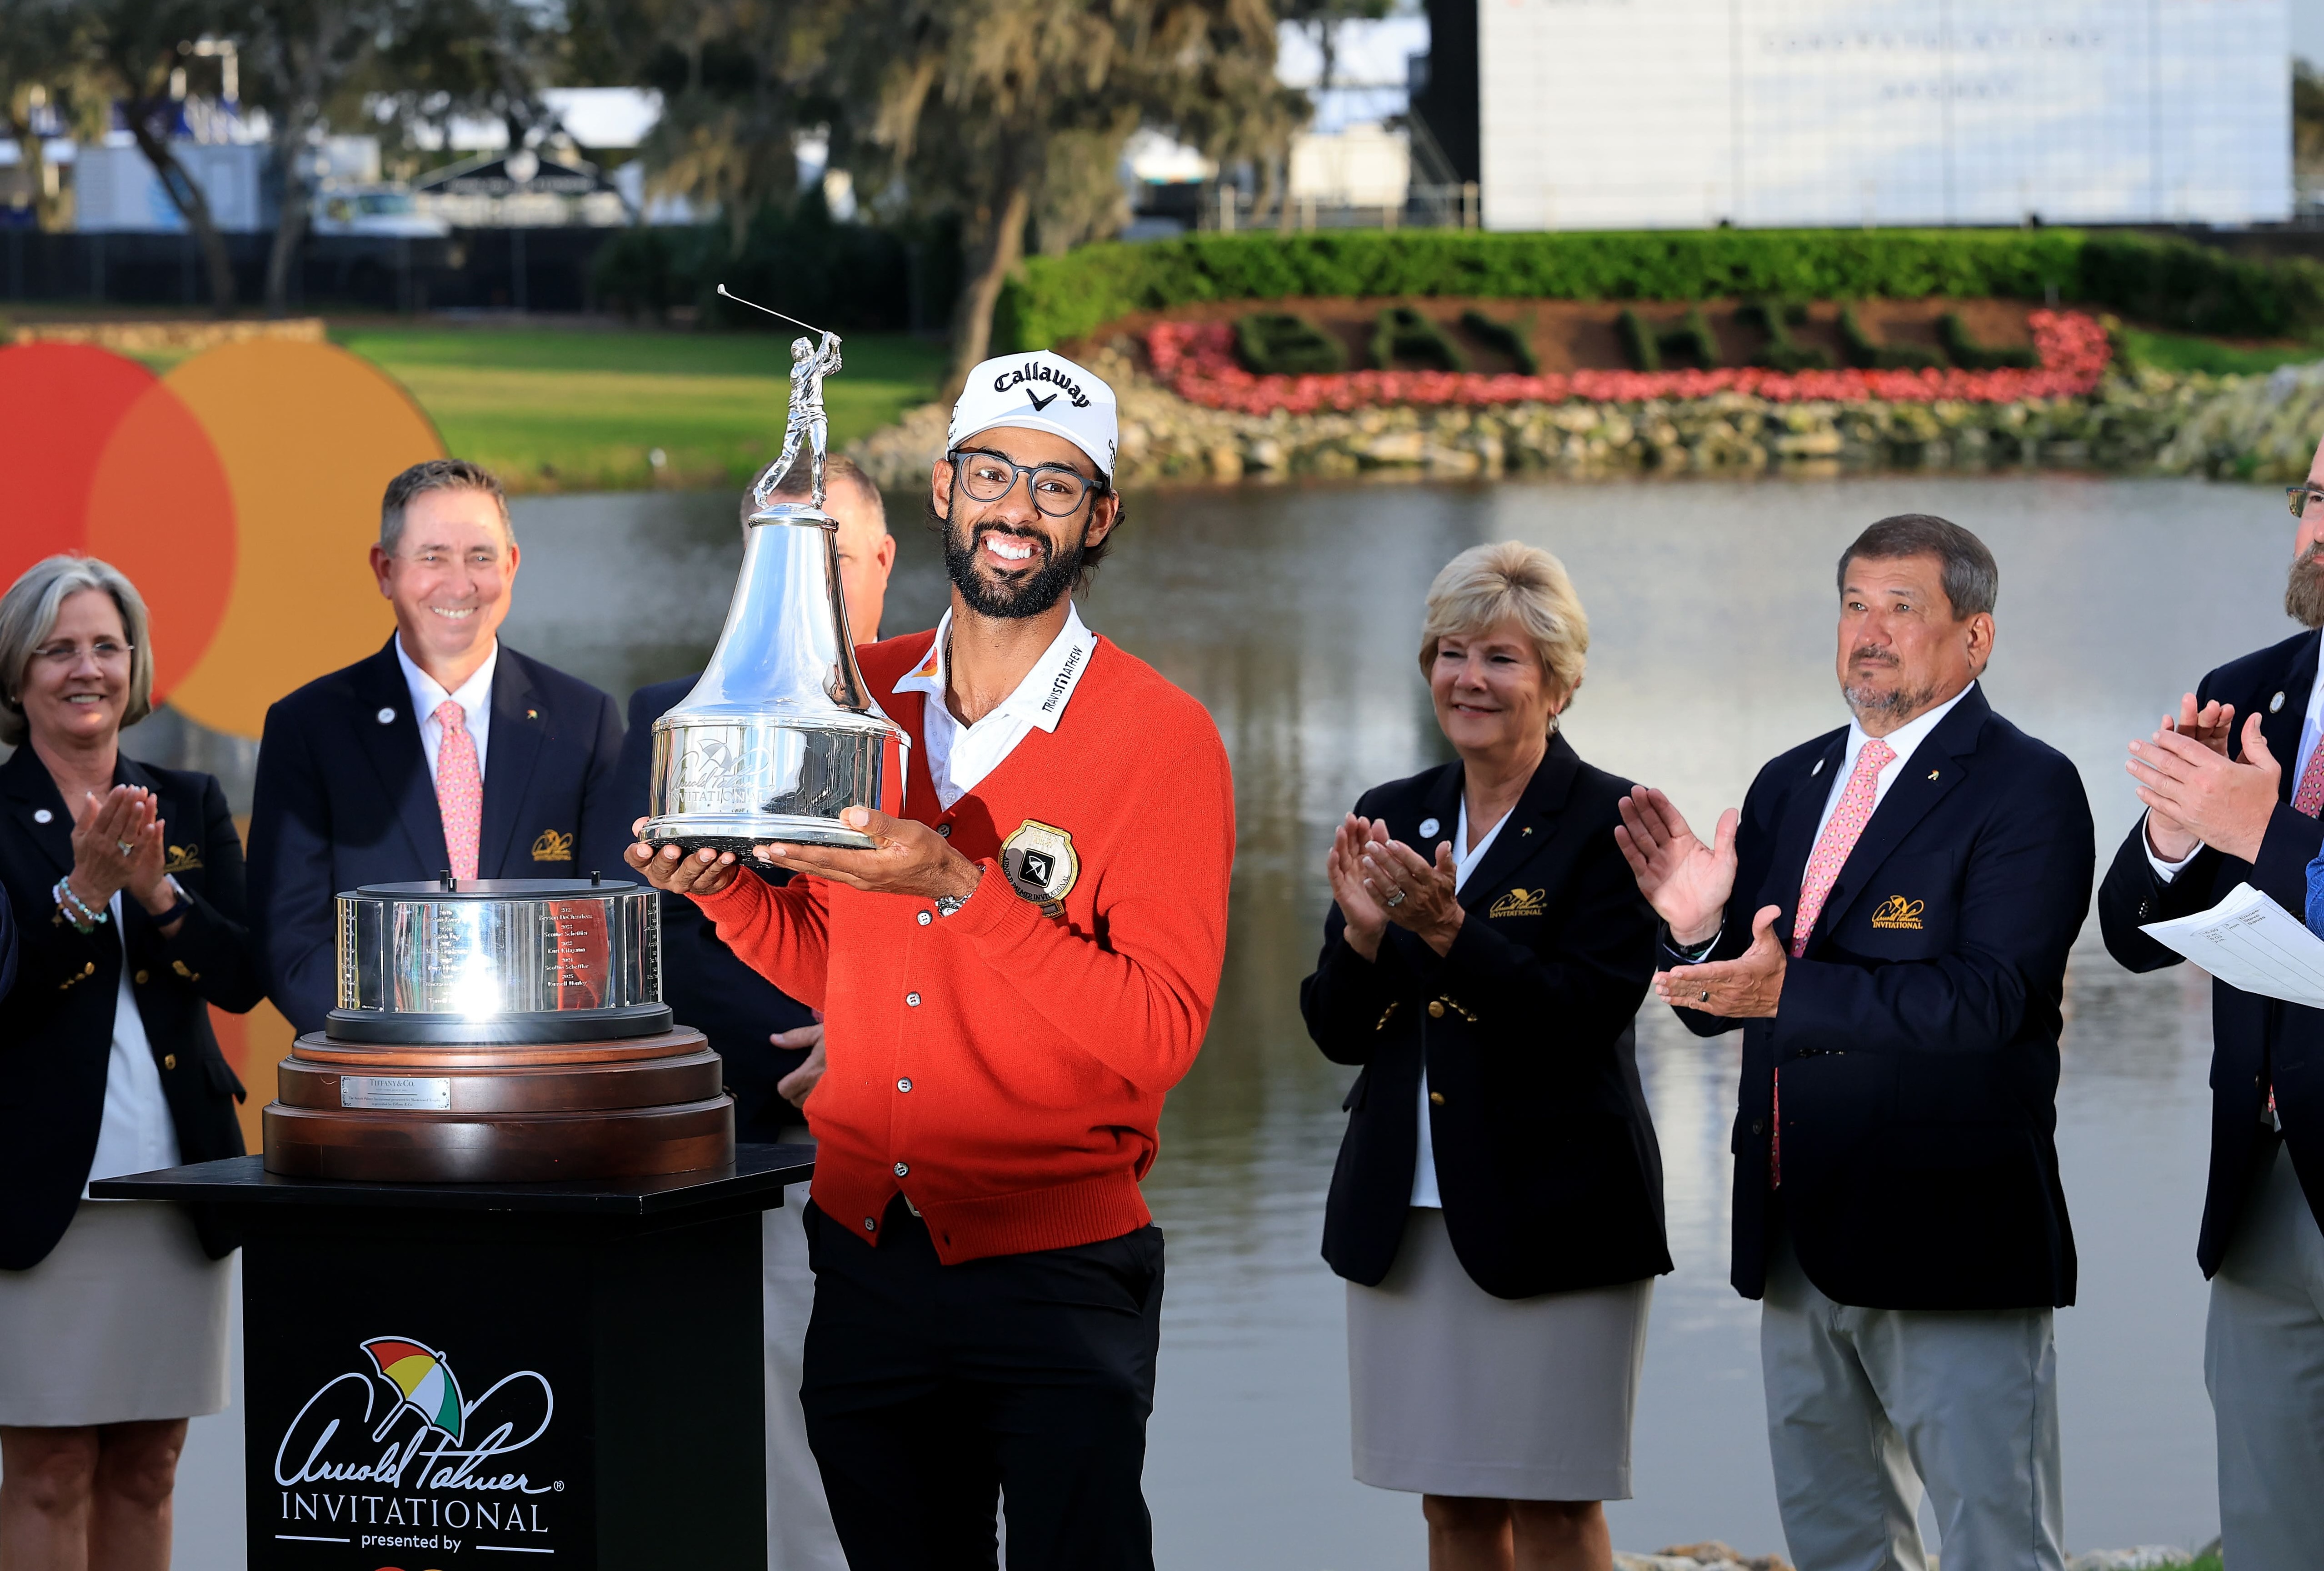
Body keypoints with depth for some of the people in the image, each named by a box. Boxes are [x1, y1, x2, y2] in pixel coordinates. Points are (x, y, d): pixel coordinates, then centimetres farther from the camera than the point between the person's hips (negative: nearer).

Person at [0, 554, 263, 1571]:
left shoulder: (192, 806, 11)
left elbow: (243, 977, 0)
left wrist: (157, 892, -16)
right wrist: (83, 891, -23)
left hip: (176, 1180, 4)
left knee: (146, 1469, 8)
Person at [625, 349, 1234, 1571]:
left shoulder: (1160, 739, -9)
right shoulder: (856, 700, 6)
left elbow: (1160, 1034, -17)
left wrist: (959, 889, -24)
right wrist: (727, 890, -4)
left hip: (1056, 1274, -5)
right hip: (863, 1254, 5)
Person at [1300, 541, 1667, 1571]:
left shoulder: (1607, 824, -5)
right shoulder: (1392, 820, 11)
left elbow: (1587, 1019, -16)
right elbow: (1337, 1033, 8)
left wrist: (1449, 929, -26)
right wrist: (1364, 935, -12)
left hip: (1551, 1215, -5)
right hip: (1406, 1216, 5)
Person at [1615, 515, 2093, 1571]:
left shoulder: (2027, 791, -8)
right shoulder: (1789, 787, 15)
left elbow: (1989, 999, -21)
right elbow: (1721, 999, 14)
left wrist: (1793, 994, -30)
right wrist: (1695, 928, -9)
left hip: (1948, 1241, -7)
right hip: (1798, 1246, 7)